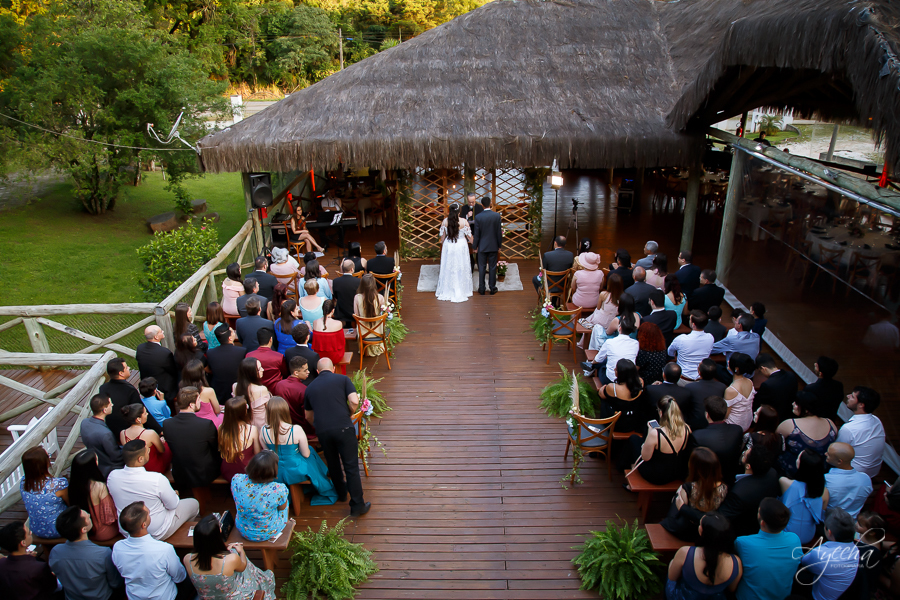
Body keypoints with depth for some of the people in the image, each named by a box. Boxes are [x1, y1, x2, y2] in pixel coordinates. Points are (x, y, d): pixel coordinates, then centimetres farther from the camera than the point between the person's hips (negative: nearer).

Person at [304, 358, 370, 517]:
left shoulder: (310, 387, 16)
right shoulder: (343, 379, 6)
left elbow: (308, 416, 26)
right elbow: (354, 401, -7)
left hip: (322, 431, 3)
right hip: (343, 428, -3)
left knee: (333, 465, 23)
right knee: (351, 466, 2)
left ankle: (341, 493, 41)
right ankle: (357, 505, 3)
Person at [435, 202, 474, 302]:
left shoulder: (445, 221, -8)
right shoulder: (464, 222, -13)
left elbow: (442, 236, 1)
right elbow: (469, 236, -5)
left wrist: (442, 246, 18)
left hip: (448, 246, 2)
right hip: (461, 246, -2)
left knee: (448, 268, 12)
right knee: (461, 268, 10)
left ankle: (447, 292, 21)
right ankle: (462, 291, 19)